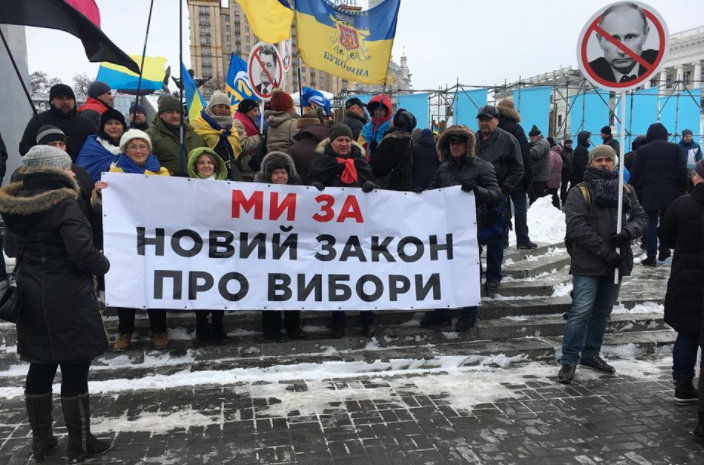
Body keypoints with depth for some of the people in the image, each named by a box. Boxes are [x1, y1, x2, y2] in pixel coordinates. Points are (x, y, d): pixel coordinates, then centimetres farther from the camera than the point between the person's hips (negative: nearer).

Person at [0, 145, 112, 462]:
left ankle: (41, 440, 29)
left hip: (31, 298, 8)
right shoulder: (63, 205, -18)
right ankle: (79, 444, 14)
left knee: (40, 368, 17)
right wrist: (104, 265, -7)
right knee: (74, 371, 3)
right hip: (67, 301, -8)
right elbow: (83, 253, -25)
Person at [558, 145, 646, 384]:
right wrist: (605, 251, -19)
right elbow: (577, 226, -14)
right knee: (581, 311, -9)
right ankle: (569, 361, 0)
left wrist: (628, 232, -15)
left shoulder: (626, 191, 12)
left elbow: (640, 217, 8)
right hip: (588, 264, -6)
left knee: (603, 311, 15)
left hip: (616, 263, 6)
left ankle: (590, 354, 29)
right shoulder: (580, 192, -4)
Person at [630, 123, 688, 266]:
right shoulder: (674, 148, 1)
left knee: (652, 223, 4)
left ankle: (652, 256, 1)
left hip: (650, 193, -1)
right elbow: (682, 172, -1)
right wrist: (683, 189, 7)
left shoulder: (643, 150, -1)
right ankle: (664, 250, 21)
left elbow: (634, 174, -1)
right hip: (670, 193, 1)